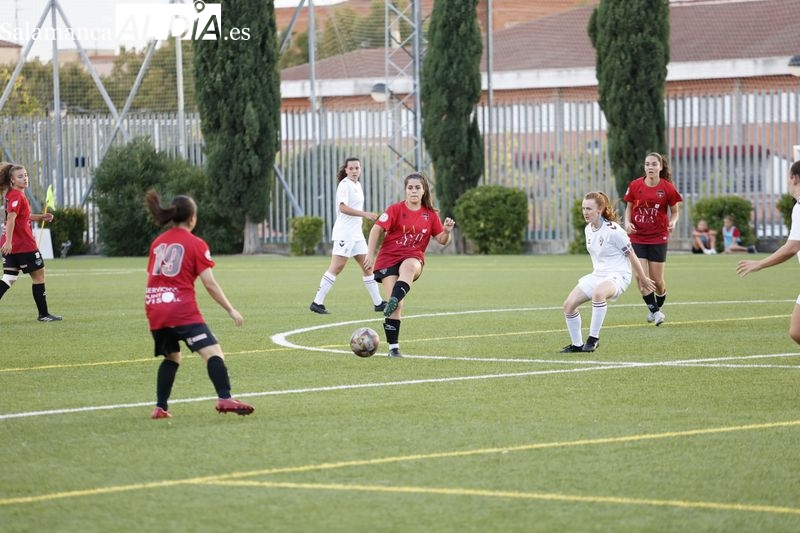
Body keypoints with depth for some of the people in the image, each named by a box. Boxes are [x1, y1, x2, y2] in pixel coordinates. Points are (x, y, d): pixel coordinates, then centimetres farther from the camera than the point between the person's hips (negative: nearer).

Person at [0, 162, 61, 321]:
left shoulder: (14, 195, 14)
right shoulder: (17, 196, -15)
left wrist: (41, 217, 17)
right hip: (23, 244, -9)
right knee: (38, 275, 4)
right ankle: (43, 314, 10)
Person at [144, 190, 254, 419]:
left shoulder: (157, 243, 16)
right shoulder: (195, 244, 1)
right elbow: (210, 283, -3)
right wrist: (230, 309, 3)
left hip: (154, 308, 6)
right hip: (182, 309, -6)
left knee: (172, 357, 23)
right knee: (212, 351, -11)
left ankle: (160, 407, 17)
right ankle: (224, 399, -30)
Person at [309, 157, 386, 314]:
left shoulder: (358, 185, 16)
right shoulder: (344, 185, -12)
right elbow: (343, 207, -24)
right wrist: (365, 214, -28)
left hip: (356, 233, 9)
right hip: (344, 232, -9)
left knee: (367, 267, 9)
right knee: (337, 267, -11)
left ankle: (378, 303, 14)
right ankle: (317, 302, -10)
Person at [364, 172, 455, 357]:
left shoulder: (430, 214, 7)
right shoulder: (396, 209, -2)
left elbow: (441, 240, 9)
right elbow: (377, 229, -4)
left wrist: (447, 232, -13)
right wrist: (371, 254, -12)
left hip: (413, 257, 1)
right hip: (389, 258, -1)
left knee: (409, 267, -40)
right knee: (397, 306, -16)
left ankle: (394, 301, -54)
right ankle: (393, 347, -9)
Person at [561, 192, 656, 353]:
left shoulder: (612, 230, -17)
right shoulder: (589, 229, 7)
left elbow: (631, 255, -9)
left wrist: (642, 278, -2)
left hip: (617, 275, -8)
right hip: (597, 274, 8)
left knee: (598, 293, -41)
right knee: (569, 305, -5)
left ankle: (593, 338, -30)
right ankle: (577, 344, 10)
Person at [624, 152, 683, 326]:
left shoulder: (668, 188, -7)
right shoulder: (635, 186, -3)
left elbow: (675, 211, 4)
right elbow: (629, 207, 10)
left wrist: (672, 222, -17)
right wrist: (628, 222, -8)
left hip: (658, 238, -1)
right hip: (638, 238, 1)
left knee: (657, 280, 2)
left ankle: (658, 308, 30)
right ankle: (654, 310, 8)